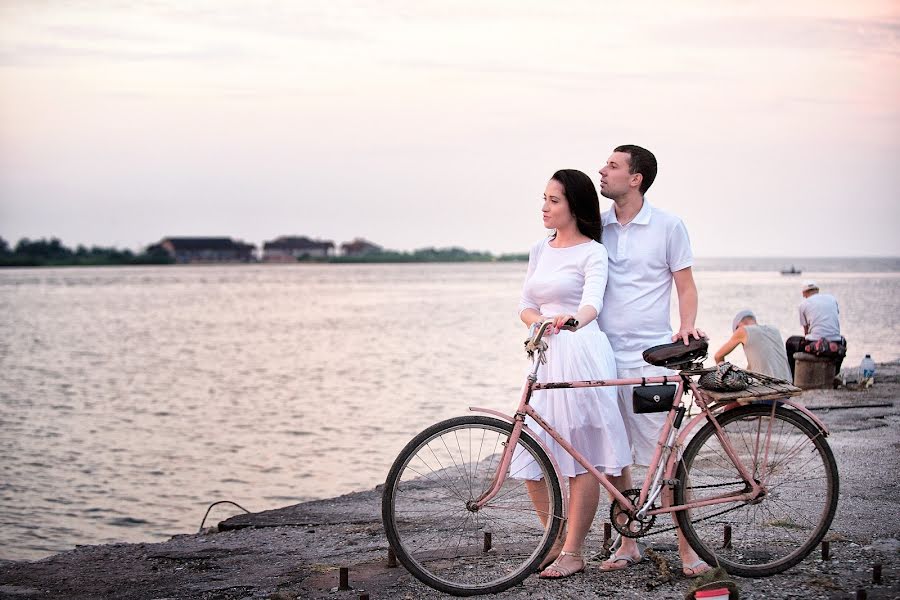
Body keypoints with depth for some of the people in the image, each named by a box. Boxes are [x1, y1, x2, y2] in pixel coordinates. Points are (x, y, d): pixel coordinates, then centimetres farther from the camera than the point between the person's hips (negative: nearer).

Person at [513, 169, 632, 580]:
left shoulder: (592, 253, -3)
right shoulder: (540, 251, 17)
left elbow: (592, 302, -18)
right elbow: (525, 306, 16)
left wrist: (572, 321, -40)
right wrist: (540, 321, -7)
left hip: (582, 352, -7)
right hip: (545, 356, 7)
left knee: (583, 458, -1)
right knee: (530, 458, 4)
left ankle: (572, 553, 6)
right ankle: (555, 541, 20)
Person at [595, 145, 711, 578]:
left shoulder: (668, 226, 2)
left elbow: (686, 286, 4)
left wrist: (686, 327, -13)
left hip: (651, 357, -4)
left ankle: (686, 547, 2)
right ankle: (627, 544, 18)